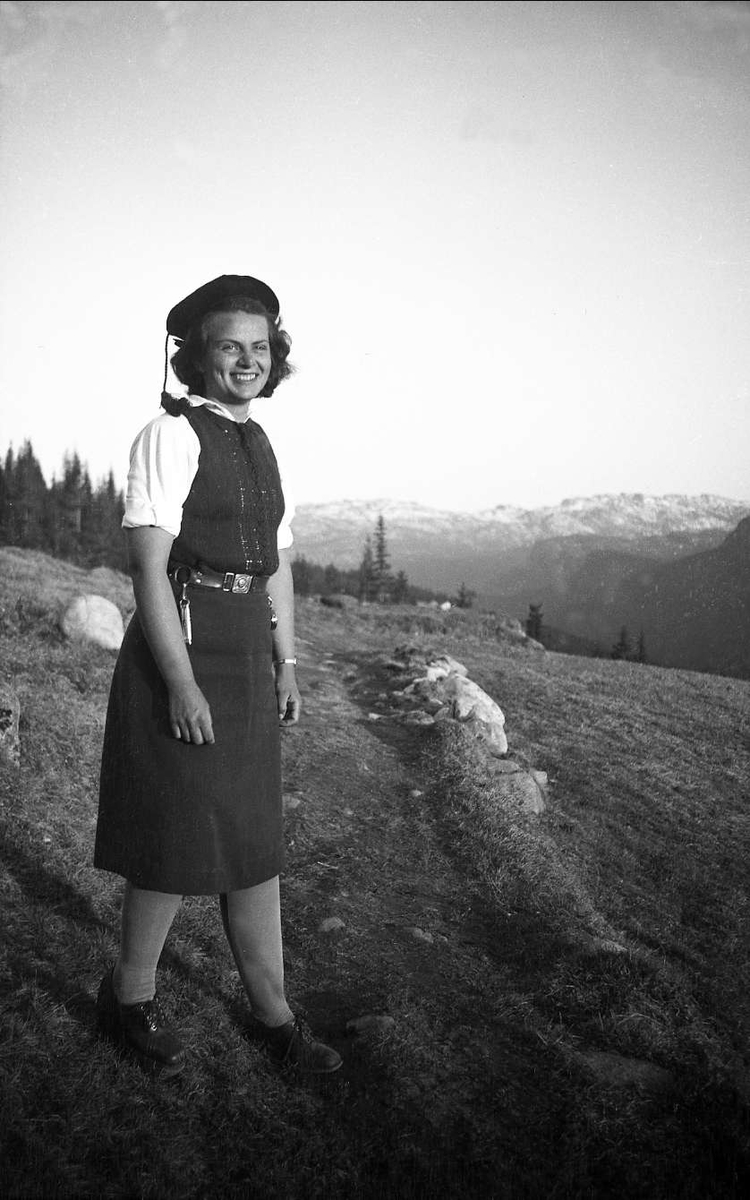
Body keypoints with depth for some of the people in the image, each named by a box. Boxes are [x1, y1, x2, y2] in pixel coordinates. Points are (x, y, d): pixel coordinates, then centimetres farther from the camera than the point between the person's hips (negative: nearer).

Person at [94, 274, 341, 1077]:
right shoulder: (170, 437, -10)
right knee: (177, 836, 2)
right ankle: (130, 997, 27)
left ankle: (273, 1013, 27)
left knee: (255, 838, 13)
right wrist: (181, 681, -20)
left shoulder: (260, 445, 13)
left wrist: (287, 665, 11)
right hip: (182, 645, -7)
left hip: (249, 656, 7)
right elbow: (148, 566, -16)